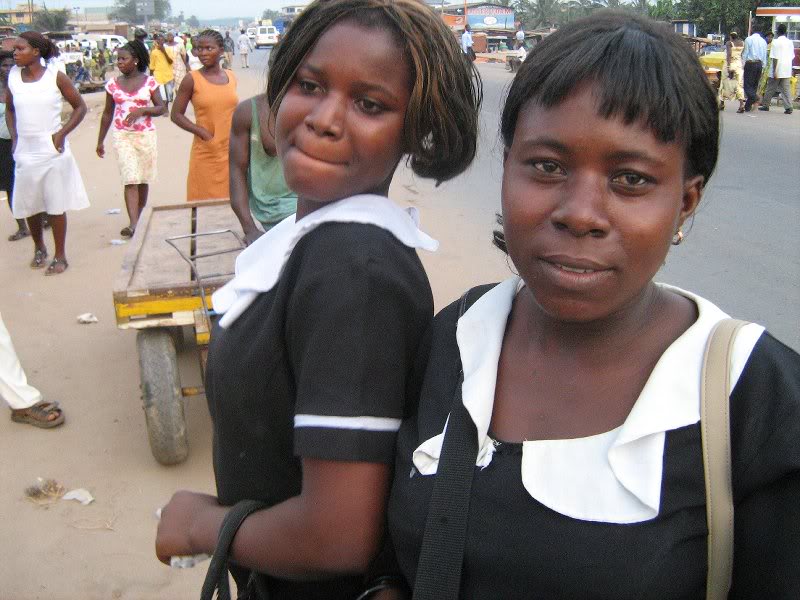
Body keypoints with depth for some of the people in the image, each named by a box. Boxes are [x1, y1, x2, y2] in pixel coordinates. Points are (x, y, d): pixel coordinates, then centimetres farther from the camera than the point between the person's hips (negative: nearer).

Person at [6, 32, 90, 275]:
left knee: (56, 205, 2)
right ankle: (39, 248, 32)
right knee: (28, 205, 10)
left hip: (52, 151, -3)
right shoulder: (13, 77, 3)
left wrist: (62, 133, -9)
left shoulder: (55, 76, -6)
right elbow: (9, 109, 17)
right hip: (25, 152, 3)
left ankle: (60, 256, 14)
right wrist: (14, 137, 5)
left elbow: (80, 106, 0)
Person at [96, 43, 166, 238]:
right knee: (130, 180, -11)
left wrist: (142, 110, -19)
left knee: (143, 180, 8)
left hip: (146, 135, 0)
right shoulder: (113, 84, 5)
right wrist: (100, 140, 16)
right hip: (123, 136, 0)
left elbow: (162, 108, -1)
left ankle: (138, 218, 23)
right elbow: (107, 114, 13)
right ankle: (133, 223, -18)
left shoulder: (149, 82, -1)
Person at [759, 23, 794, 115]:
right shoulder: (790, 42, 8)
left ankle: (766, 105, 18)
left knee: (771, 88, 9)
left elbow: (775, 58, -13)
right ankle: (788, 108, -4)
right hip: (787, 71, 5)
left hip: (778, 70, -5)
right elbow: (792, 57, 12)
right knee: (785, 89, 4)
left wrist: (774, 71, -14)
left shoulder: (776, 42, -9)